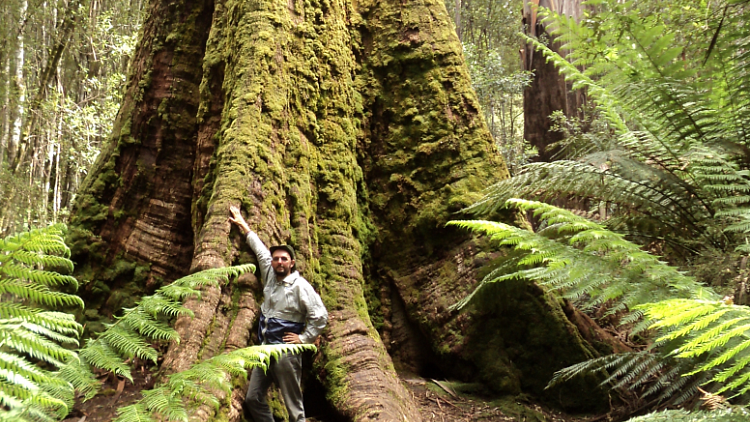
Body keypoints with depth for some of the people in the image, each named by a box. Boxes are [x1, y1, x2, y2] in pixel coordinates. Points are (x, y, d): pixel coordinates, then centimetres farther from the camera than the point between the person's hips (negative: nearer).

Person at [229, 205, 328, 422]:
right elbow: (261, 250, 25)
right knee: (253, 399, 4)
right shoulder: (270, 276, 11)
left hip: (287, 351, -7)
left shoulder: (300, 285, -8)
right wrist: (243, 225, 34)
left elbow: (321, 315, -12)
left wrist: (304, 338, -11)